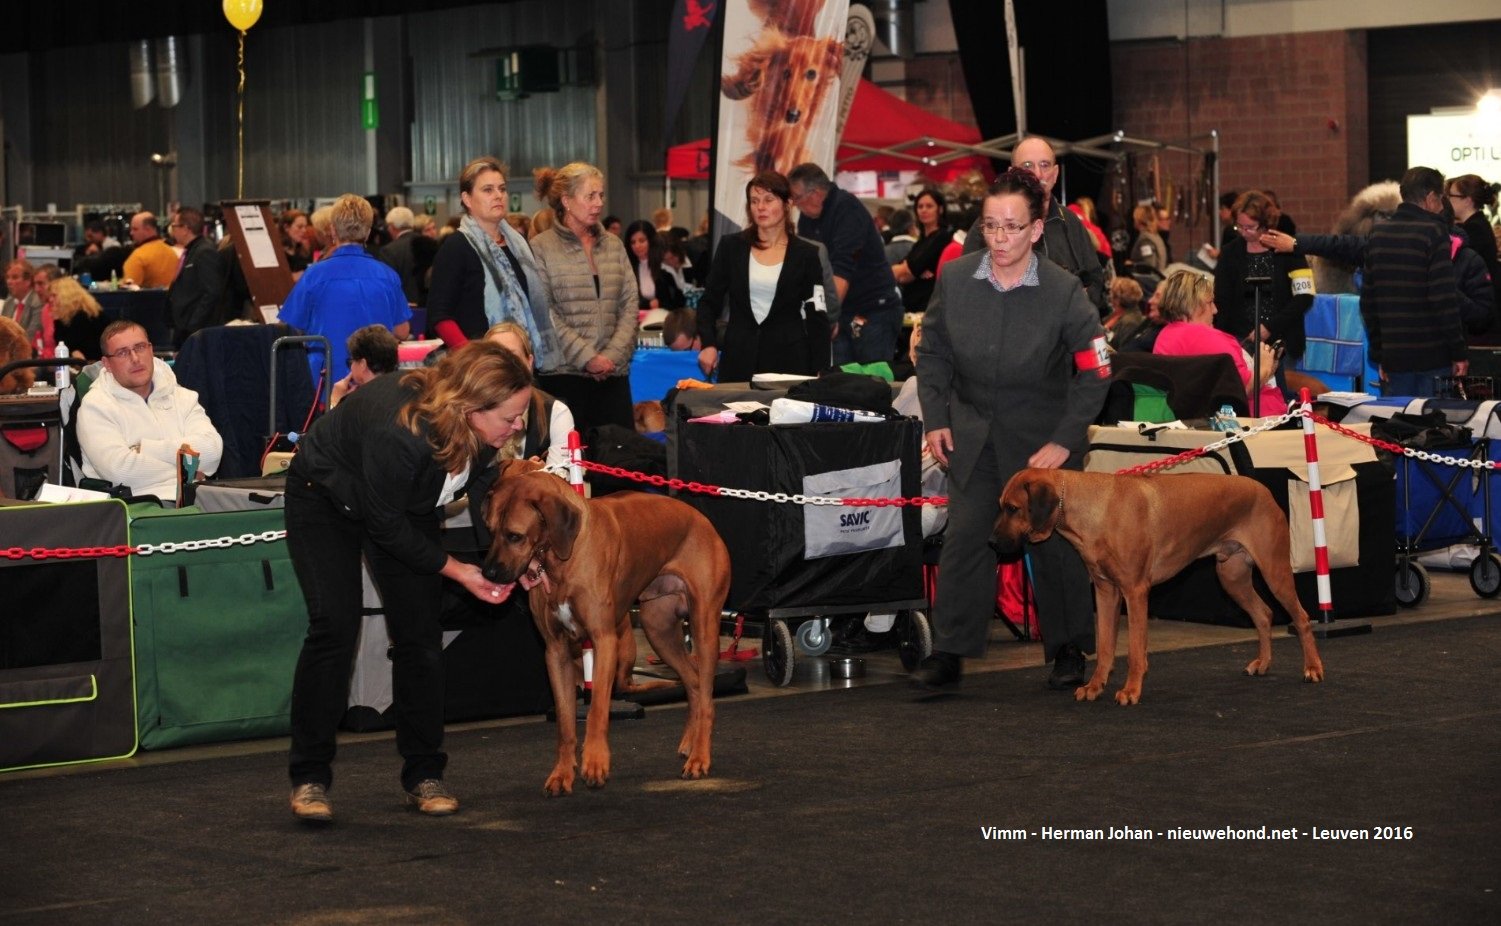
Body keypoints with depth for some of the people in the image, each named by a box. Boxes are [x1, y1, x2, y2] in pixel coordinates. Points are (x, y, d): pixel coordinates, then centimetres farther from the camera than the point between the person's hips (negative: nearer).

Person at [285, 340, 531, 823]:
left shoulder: (480, 428, -24)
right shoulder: (398, 430, -43)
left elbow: (478, 484, -2)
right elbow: (384, 526, -29)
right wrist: (455, 569, -22)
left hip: (405, 503, 6)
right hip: (326, 499, -6)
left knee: (419, 629, -3)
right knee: (335, 625, -16)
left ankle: (424, 774, 5)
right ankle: (309, 777, -8)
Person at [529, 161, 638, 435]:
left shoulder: (614, 245, 14)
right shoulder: (541, 248, -1)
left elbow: (629, 305, 10)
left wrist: (614, 354, -4)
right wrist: (587, 357, -13)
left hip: (614, 372, 5)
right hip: (563, 373, -4)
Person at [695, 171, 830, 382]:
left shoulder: (805, 254, 3)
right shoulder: (731, 246, 6)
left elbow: (817, 317, 3)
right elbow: (709, 302, 11)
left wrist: (820, 373, -4)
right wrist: (708, 343, -6)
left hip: (789, 359, -1)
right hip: (739, 358, 1)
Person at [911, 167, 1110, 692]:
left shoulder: (1064, 291, -17)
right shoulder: (954, 279, -9)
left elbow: (1094, 373, -11)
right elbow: (932, 354, 5)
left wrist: (1065, 440, -14)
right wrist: (935, 419, -3)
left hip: (1043, 437, -2)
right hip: (973, 431, 2)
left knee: (1054, 543, 6)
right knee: (964, 536, -5)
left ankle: (1069, 650, 21)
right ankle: (948, 653, -2)